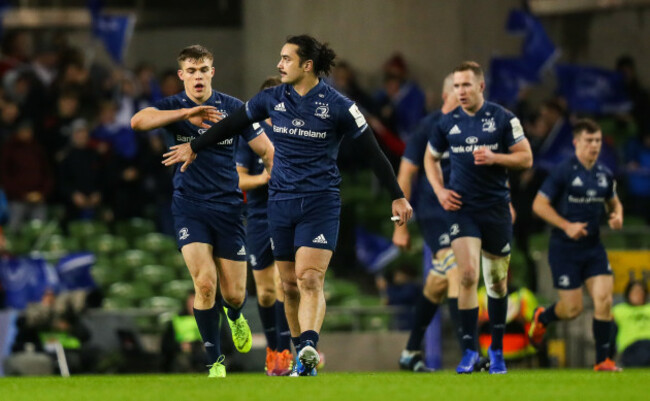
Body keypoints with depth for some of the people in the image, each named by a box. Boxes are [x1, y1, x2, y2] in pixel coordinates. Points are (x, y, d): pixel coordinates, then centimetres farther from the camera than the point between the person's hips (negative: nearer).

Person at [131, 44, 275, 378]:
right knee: (204, 283, -17)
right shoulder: (174, 106, 0)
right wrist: (187, 114, -31)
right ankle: (215, 361, -2)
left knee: (234, 293, 2)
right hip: (189, 205, -1)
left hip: (228, 206, 1)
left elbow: (267, 151, 4)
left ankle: (235, 318, 42)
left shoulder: (233, 108, 1)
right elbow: (138, 121, -21)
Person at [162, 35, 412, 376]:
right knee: (289, 284, 7)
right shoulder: (272, 99, 5)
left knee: (309, 278, -20)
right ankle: (302, 354, 18)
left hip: (320, 203, -5)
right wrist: (194, 147, 29)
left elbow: (372, 152, -1)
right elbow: (232, 124, 21)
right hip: (281, 203, 5)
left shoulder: (337, 106, -7)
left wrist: (397, 196, 0)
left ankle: (308, 347, -36)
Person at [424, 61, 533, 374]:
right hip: (462, 208, 0)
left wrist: (494, 158, -17)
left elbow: (526, 158, -1)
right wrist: (440, 190, 4)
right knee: (468, 275, -16)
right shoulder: (447, 123, 5)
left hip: (496, 207, 0)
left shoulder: (503, 119, -2)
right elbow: (431, 158, 20)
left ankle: (497, 349, 24)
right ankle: (469, 351, -11)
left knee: (497, 282, 9)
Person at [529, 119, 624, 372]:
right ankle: (542, 318, 34)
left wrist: (617, 216, 0)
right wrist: (567, 226, -20)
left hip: (593, 247, 5)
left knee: (604, 300, -9)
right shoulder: (563, 172, -12)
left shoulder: (604, 174, 6)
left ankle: (603, 360, -1)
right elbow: (539, 204, -11)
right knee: (572, 309, -2)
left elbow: (614, 202, 23)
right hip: (565, 248, -5)